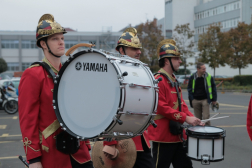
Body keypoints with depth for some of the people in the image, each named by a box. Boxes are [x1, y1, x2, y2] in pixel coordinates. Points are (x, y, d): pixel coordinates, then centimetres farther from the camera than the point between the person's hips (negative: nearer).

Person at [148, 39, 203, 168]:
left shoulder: (174, 81, 15)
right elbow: (161, 107, -22)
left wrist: (192, 118, 3)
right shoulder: (158, 80, -15)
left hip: (177, 136, 9)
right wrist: (185, 118, -21)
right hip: (163, 137, -9)